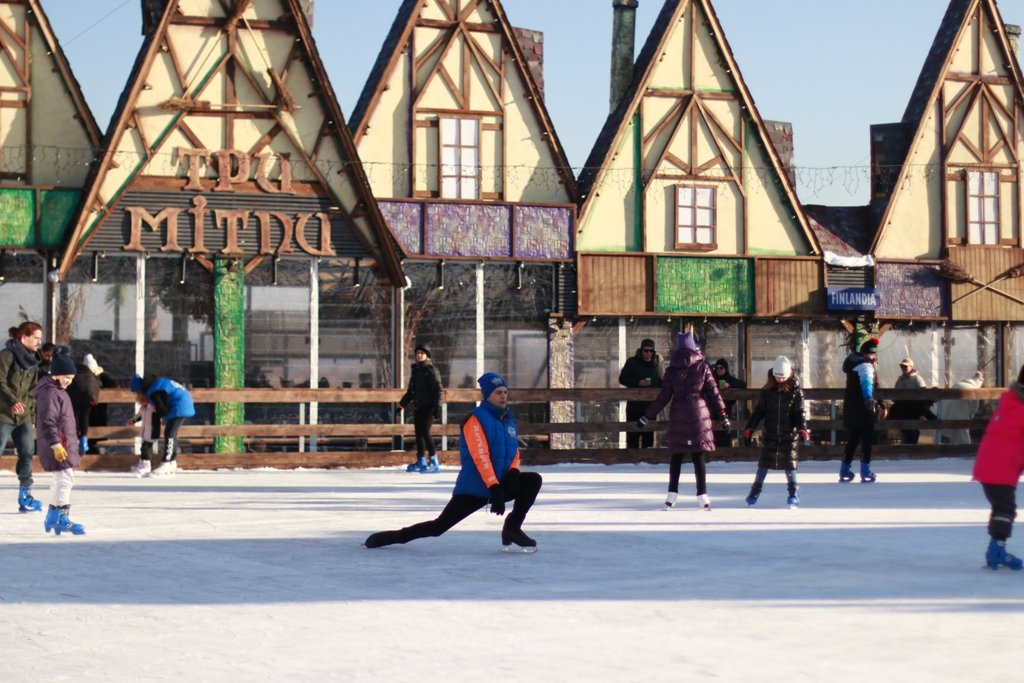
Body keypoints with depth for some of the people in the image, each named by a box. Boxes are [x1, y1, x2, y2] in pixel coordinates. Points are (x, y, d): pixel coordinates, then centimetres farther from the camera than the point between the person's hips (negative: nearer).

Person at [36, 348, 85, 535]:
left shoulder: (59, 391, 19)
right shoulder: (49, 393, -14)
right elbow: (47, 421, -21)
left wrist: (71, 444, 29)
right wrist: (56, 444, -24)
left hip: (65, 444, 11)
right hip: (57, 446, -11)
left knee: (62, 479, 15)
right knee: (65, 478, -12)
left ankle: (52, 518, 22)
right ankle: (60, 517, -10)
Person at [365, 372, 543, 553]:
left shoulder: (508, 419, 12)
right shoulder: (476, 419, -12)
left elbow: (514, 452, 15)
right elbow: (480, 457, -22)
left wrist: (513, 471, -9)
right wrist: (494, 488, -30)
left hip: (500, 485, 6)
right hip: (474, 488, -6)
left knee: (533, 480, -14)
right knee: (438, 526, -8)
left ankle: (512, 530, -9)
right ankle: (393, 537, 9)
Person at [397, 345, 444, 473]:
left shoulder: (431, 370, -6)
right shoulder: (415, 370, 16)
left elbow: (437, 390, -11)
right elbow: (410, 391, 24)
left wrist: (437, 406, -18)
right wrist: (401, 404, 24)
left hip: (428, 407, -8)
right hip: (417, 407, 8)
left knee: (425, 432, -14)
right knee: (418, 433, 8)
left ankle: (434, 462, -11)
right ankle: (421, 462, 16)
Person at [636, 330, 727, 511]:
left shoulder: (672, 369, 2)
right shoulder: (703, 367, -1)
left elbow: (663, 397, 0)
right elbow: (713, 393, -1)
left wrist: (647, 416, 7)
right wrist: (723, 415, 5)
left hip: (678, 416, 1)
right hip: (699, 414, -1)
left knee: (677, 456, 10)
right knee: (699, 456, 1)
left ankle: (672, 495, 8)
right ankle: (702, 496, -3)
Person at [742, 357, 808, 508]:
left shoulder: (795, 391, -4)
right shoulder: (767, 390, 0)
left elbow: (799, 412, -4)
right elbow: (759, 410, 3)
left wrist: (802, 428, -19)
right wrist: (749, 427, -4)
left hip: (789, 435, -2)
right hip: (770, 434, 2)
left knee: (789, 463, 0)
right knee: (764, 462, 5)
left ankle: (794, 493, 8)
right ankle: (755, 490, 15)